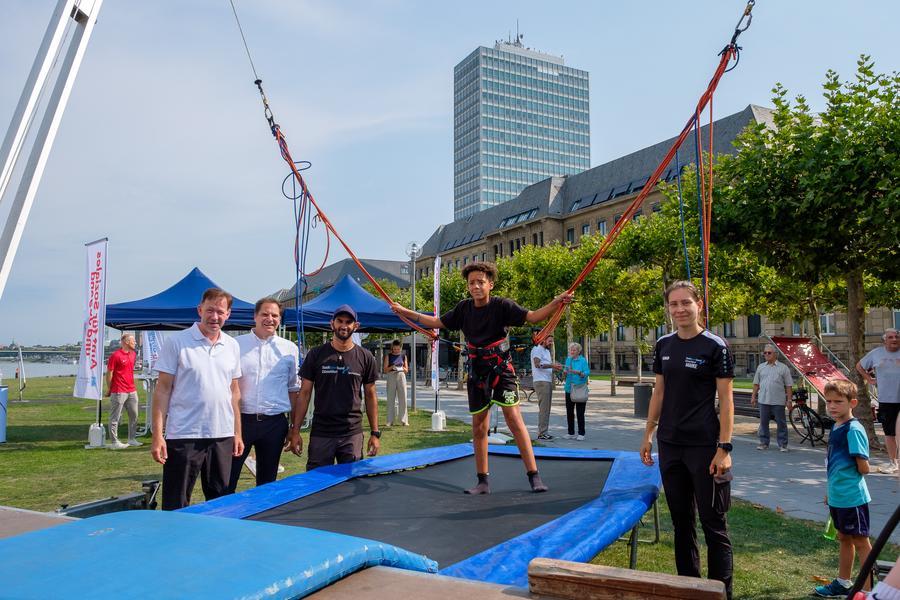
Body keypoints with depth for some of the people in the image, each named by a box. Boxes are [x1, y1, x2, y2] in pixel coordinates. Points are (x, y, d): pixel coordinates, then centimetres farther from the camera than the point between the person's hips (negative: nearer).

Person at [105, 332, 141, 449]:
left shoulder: (133, 354, 11)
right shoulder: (115, 355, -12)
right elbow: (109, 373, -9)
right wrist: (108, 389, -5)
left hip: (132, 390, 8)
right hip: (119, 392, -8)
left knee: (134, 415, 13)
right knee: (115, 417, 0)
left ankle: (132, 439, 23)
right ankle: (114, 442, 6)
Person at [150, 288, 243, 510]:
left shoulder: (232, 346, 9)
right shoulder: (176, 342, -5)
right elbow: (163, 389, -5)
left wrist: (237, 433, 10)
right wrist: (158, 435, -11)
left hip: (223, 436, 4)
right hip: (183, 436, -4)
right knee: (176, 506, 4)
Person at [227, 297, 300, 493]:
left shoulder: (290, 349, 6)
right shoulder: (237, 344, 2)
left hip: (275, 423, 2)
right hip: (241, 419, -1)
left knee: (267, 480, 12)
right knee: (227, 479, 1)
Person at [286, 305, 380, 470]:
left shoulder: (365, 357, 3)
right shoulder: (316, 354, 1)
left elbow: (370, 396, 8)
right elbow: (304, 394, 3)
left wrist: (375, 433, 4)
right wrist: (295, 431, -2)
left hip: (352, 434, 1)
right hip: (320, 434, 0)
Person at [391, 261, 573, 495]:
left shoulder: (501, 306, -10)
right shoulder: (464, 308, 2)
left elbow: (532, 316, -19)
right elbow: (437, 322, 14)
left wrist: (556, 302, -36)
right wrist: (405, 312, 14)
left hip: (501, 369, -4)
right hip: (477, 373, 4)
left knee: (514, 418, -12)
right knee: (479, 427, 7)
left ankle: (534, 475, -6)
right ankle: (483, 481, 18)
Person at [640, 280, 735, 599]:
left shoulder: (715, 346, -8)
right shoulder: (663, 345, 7)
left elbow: (726, 399, -9)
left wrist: (724, 447, -15)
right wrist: (648, 434, 12)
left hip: (704, 446, -5)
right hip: (669, 445, 5)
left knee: (713, 524, 3)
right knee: (682, 522, 15)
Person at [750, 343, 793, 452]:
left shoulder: (783, 368, 0)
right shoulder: (761, 367, 10)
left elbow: (788, 386, -1)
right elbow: (756, 383, 14)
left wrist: (789, 400, -5)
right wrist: (753, 396, 9)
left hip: (778, 401, -3)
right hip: (763, 400, 3)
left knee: (781, 423, 3)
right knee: (763, 422, 8)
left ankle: (782, 444, 12)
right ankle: (764, 443, 17)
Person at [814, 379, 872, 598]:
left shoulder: (853, 430, -19)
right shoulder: (836, 428, 8)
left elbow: (863, 468, -19)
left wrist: (850, 479, 0)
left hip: (852, 498, -9)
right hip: (837, 497, 9)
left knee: (860, 541, 2)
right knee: (844, 538, 19)